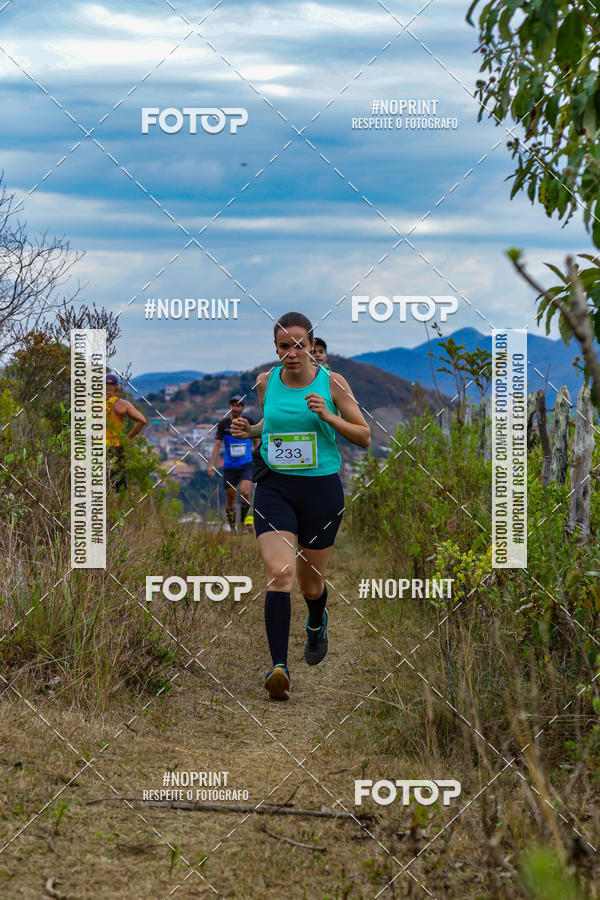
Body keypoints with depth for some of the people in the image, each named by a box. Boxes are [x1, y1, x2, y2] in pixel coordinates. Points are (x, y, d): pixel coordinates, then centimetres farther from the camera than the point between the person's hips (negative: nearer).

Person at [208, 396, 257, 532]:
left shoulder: (249, 421, 2)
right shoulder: (223, 424, -1)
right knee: (230, 498, 4)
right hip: (229, 466, 1)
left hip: (246, 464, -1)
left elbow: (256, 441, 12)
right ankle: (232, 528, 22)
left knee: (245, 492, -20)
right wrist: (211, 465, -8)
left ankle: (245, 517, 6)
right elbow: (218, 444, -1)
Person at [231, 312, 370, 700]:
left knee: (310, 583, 11)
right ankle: (279, 667, -20)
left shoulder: (332, 383, -3)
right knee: (280, 573, -20)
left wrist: (328, 417, -16)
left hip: (321, 489, -1)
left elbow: (365, 437, 0)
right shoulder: (266, 382, 4)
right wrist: (249, 430, 1)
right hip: (274, 488, 1)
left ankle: (318, 621, 48)